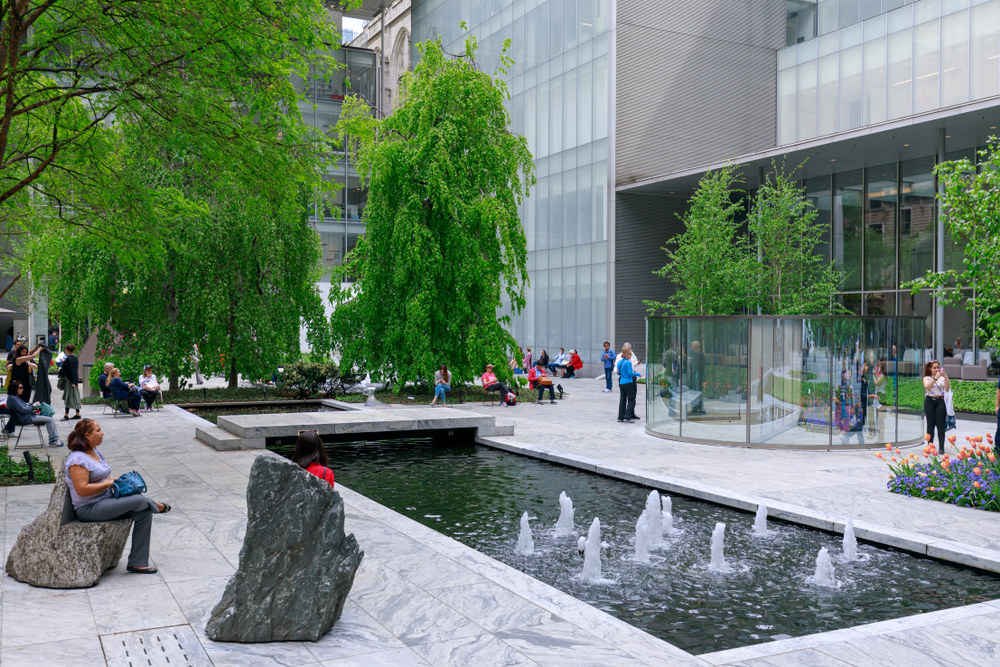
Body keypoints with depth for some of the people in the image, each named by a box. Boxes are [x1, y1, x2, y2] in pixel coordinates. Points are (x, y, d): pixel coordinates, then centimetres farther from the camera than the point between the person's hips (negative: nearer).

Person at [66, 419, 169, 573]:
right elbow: (82, 489, -23)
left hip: (107, 499, 10)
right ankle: (155, 506, 15)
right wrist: (110, 483, -19)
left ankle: (137, 563, -2)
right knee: (138, 500, -26)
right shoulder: (78, 459, -16)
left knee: (144, 513, -8)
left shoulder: (96, 452, 13)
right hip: (89, 509, -10)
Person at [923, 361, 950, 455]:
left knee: (940, 424, -4)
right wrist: (935, 378, -20)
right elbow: (927, 387, -12)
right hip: (929, 401, 0)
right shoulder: (926, 378, 8)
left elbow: (947, 389, -5)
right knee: (930, 424, 1)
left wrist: (945, 376, -15)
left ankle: (941, 447, -3)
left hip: (940, 401, 0)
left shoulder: (942, 378, 10)